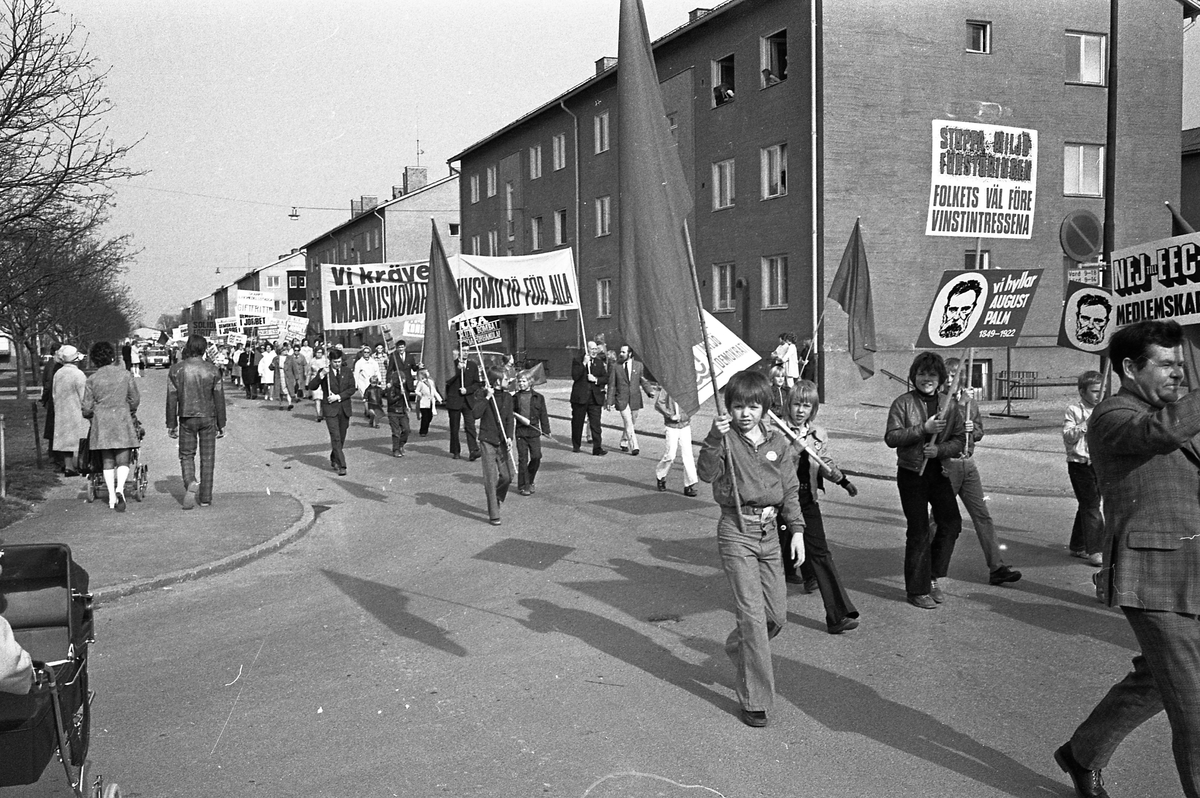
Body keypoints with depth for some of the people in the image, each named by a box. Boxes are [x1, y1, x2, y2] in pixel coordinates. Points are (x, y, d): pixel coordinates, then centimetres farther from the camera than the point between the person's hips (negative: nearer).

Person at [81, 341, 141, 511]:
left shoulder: (92, 379, 0)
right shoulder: (126, 374, -1)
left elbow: (87, 409, 1)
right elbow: (135, 400, 4)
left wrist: (89, 413, 24)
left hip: (101, 423, 1)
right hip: (123, 421, -1)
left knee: (107, 461, 11)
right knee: (123, 460, 2)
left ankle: (111, 497, 9)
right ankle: (120, 488, -23)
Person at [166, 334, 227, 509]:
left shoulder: (176, 370, -5)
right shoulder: (212, 370, -5)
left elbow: (171, 399, -3)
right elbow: (219, 399, -3)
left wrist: (171, 424, 4)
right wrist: (222, 424, 4)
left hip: (187, 418, 0)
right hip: (208, 417, 0)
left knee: (186, 455, 12)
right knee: (207, 458, 7)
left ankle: (190, 484, -16)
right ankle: (205, 497, 9)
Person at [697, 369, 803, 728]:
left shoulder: (778, 442, 7)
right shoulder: (725, 439, -6)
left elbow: (790, 489, 11)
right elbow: (706, 472, -24)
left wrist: (797, 529, 6)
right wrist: (714, 437, -38)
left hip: (768, 533, 5)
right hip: (736, 532, -5)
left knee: (777, 614, 10)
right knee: (752, 614, -7)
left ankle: (738, 649, 41)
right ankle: (754, 700, 2)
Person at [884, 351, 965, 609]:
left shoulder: (948, 404, 6)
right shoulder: (903, 403, -5)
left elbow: (960, 440, 4)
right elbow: (891, 438, -13)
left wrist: (939, 450, -15)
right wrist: (923, 428, -22)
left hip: (939, 472, 4)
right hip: (912, 474, -4)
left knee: (952, 523, 0)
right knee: (919, 532, 0)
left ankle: (933, 578, 20)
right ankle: (918, 589, 12)